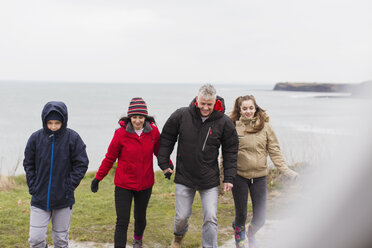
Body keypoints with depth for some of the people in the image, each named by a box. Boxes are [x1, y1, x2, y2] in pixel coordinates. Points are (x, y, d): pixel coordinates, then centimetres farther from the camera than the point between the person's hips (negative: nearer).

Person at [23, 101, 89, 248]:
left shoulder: (72, 138, -8)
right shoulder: (36, 138, -4)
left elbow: (81, 164, -3)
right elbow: (28, 164, 8)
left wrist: (69, 186, -9)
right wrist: (32, 186, -2)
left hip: (64, 200, -1)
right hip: (39, 199, 1)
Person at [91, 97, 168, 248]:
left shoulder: (153, 131, -7)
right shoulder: (121, 133, -13)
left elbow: (159, 151, 11)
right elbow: (110, 158, -3)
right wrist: (98, 178, 0)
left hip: (145, 184, 3)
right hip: (123, 184, -3)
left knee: (140, 217, 20)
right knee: (122, 222, -6)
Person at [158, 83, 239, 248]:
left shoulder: (224, 122, -8)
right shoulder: (181, 115, -9)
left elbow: (230, 151, 1)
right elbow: (166, 138, 5)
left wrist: (229, 178, -2)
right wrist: (164, 164, 3)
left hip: (210, 180, 0)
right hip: (184, 178, 1)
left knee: (211, 218, -2)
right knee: (182, 216, 11)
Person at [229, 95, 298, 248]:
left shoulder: (265, 126, 0)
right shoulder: (233, 127, -4)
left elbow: (274, 151, 2)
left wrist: (285, 170, -6)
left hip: (259, 176, 2)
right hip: (239, 176, -1)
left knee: (260, 218, 5)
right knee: (241, 214, 8)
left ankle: (251, 233, 40)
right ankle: (239, 235, 41)